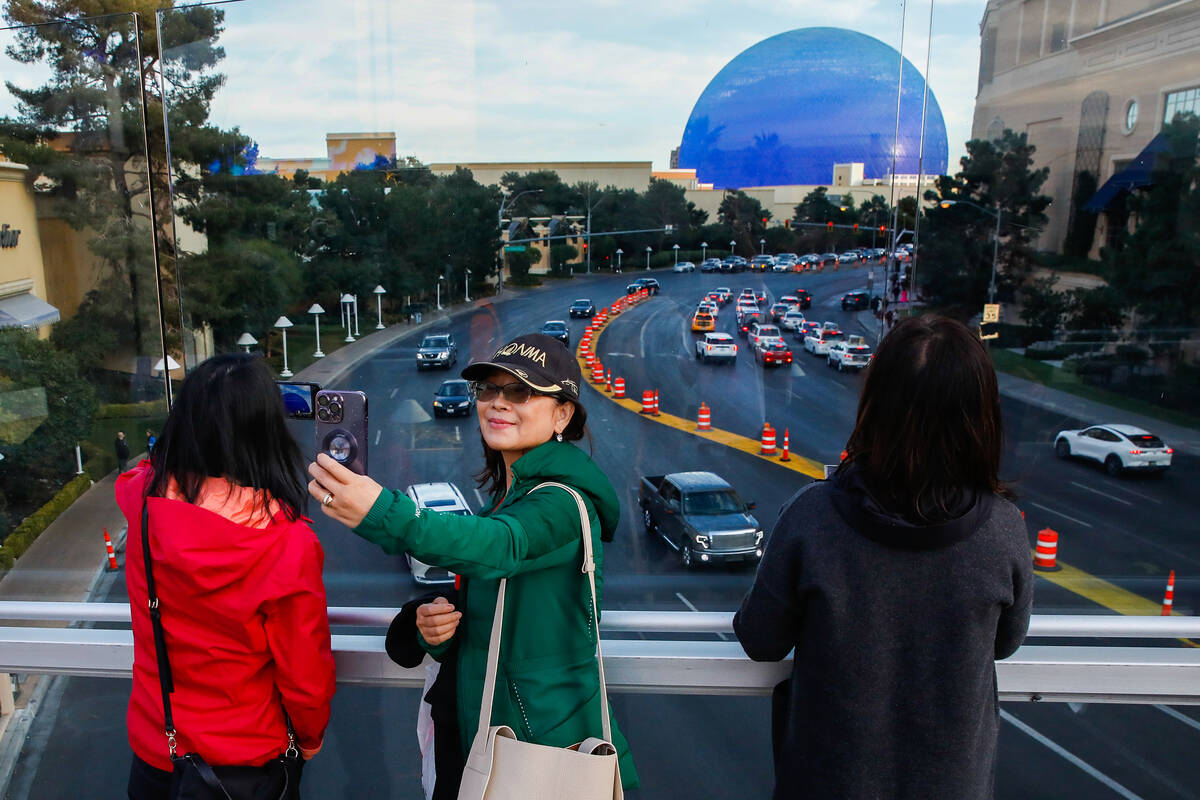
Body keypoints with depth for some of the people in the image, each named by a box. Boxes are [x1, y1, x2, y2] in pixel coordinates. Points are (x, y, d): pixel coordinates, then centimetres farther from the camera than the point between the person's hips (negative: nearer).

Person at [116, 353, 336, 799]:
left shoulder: (143, 499, -20)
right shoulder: (288, 544, -32)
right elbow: (306, 674, -19)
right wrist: (311, 736, -1)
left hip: (150, 750, 4)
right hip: (246, 760, -3)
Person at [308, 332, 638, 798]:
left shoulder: (563, 501, -18)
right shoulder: (503, 499, 9)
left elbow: (500, 546, -40)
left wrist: (385, 514, -54)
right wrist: (435, 629, -6)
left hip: (542, 736, -8)